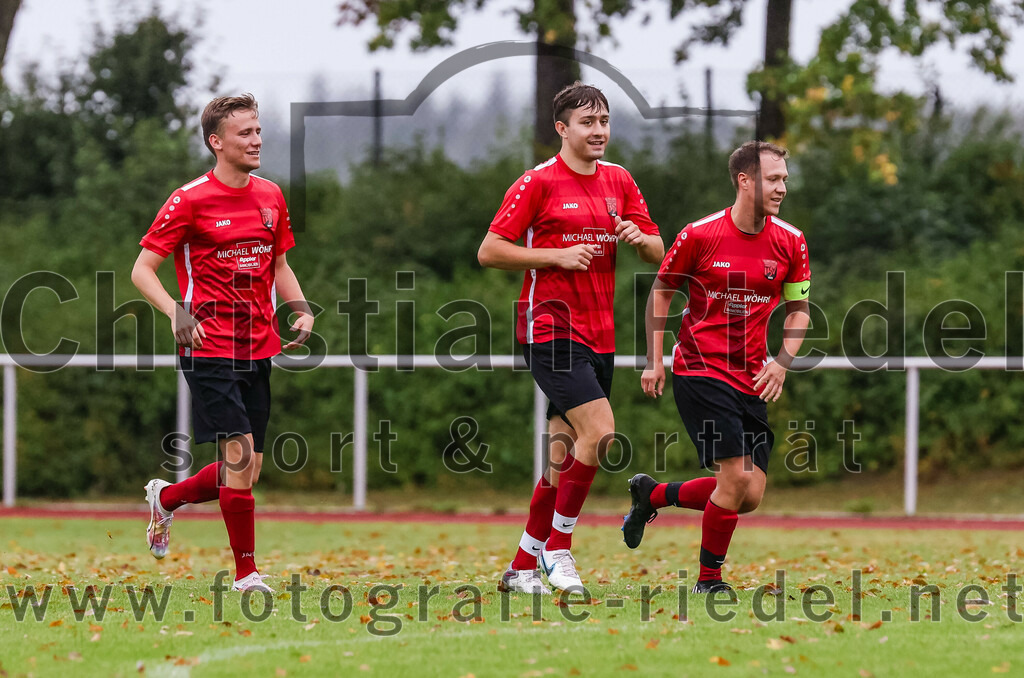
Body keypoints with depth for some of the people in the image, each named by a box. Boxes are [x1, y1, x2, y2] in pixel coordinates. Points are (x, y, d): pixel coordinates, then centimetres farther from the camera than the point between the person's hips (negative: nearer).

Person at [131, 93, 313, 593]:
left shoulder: (271, 196, 10)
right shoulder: (190, 201, -8)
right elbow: (142, 270, -5)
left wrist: (301, 309, 6)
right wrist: (176, 313, -21)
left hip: (258, 348, 6)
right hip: (210, 348, -6)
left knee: (247, 470, 7)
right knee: (240, 454, -16)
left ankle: (165, 498, 35)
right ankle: (246, 572, -6)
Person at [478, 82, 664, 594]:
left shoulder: (618, 181, 12)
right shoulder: (537, 182, -6)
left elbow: (658, 253, 15)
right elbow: (489, 251, -7)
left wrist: (639, 238, -8)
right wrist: (557, 255, -15)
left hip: (599, 335, 7)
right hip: (550, 327, -7)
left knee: (565, 455, 7)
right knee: (599, 432, -20)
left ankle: (523, 566, 16)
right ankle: (557, 549, -8)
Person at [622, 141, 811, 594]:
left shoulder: (790, 243, 2)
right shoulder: (699, 235, -9)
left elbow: (798, 308, 13)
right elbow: (660, 290, 4)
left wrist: (783, 362, -3)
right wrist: (654, 361, 0)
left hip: (751, 380, 5)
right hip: (699, 369, -5)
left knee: (750, 496, 0)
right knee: (737, 475, -16)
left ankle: (653, 495, 24)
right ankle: (709, 579, 4)